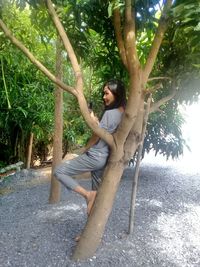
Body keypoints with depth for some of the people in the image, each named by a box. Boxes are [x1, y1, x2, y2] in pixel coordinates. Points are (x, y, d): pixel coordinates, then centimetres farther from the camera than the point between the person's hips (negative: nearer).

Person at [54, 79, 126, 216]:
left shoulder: (110, 113, -20)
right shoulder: (123, 113, 5)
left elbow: (96, 137, -14)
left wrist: (84, 150, 2)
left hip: (95, 156, -9)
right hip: (105, 157, 9)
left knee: (59, 171, -2)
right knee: (97, 192, 17)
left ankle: (87, 194, -7)